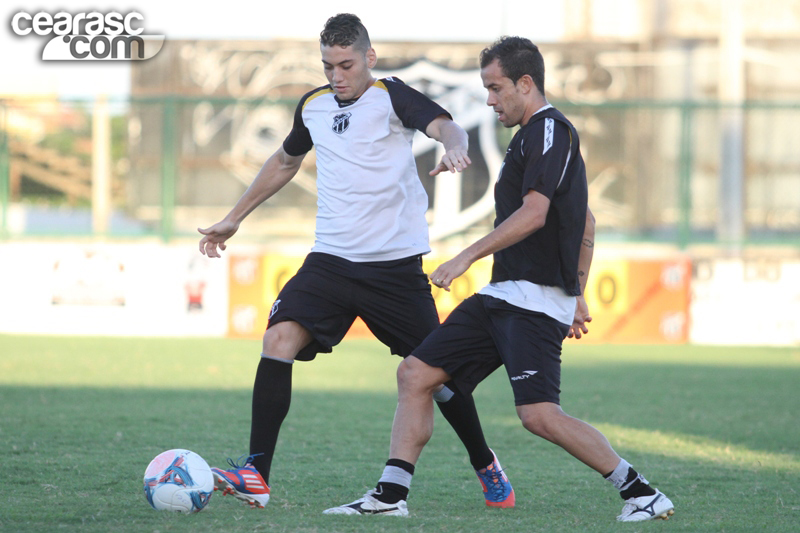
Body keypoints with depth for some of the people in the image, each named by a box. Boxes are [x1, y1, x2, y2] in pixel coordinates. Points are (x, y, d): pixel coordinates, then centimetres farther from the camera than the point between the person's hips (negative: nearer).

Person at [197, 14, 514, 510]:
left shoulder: (390, 96, -5)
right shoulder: (313, 106, 11)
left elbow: (444, 125, -23)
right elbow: (285, 162, 29)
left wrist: (454, 149, -47)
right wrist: (233, 219, 32)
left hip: (396, 262, -4)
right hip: (331, 259, 4)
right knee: (280, 339, -18)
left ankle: (487, 468, 26)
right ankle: (257, 476, -19)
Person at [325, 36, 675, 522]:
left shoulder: (549, 130, -10)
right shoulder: (540, 134, 21)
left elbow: (534, 213, -22)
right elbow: (586, 222, 27)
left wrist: (468, 257, -22)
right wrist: (577, 296, 28)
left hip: (534, 300, -10)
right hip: (504, 296, 10)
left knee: (539, 415, -19)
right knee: (415, 374, 5)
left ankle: (641, 493, -8)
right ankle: (391, 496, 5)